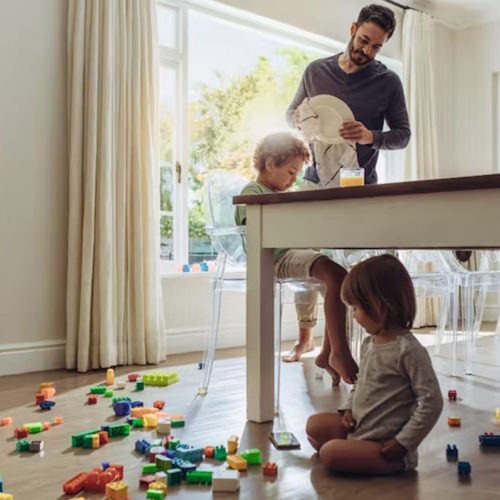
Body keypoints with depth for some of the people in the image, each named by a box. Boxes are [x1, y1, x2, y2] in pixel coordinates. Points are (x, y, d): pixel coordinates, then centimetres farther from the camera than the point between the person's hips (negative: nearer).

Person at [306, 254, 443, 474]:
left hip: (386, 445, -8)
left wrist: (403, 442, -20)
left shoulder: (409, 350, -22)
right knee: (315, 425, 9)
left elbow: (431, 402, -22)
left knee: (330, 454, -21)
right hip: (358, 430, 8)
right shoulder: (369, 343, 5)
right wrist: (349, 409, 2)